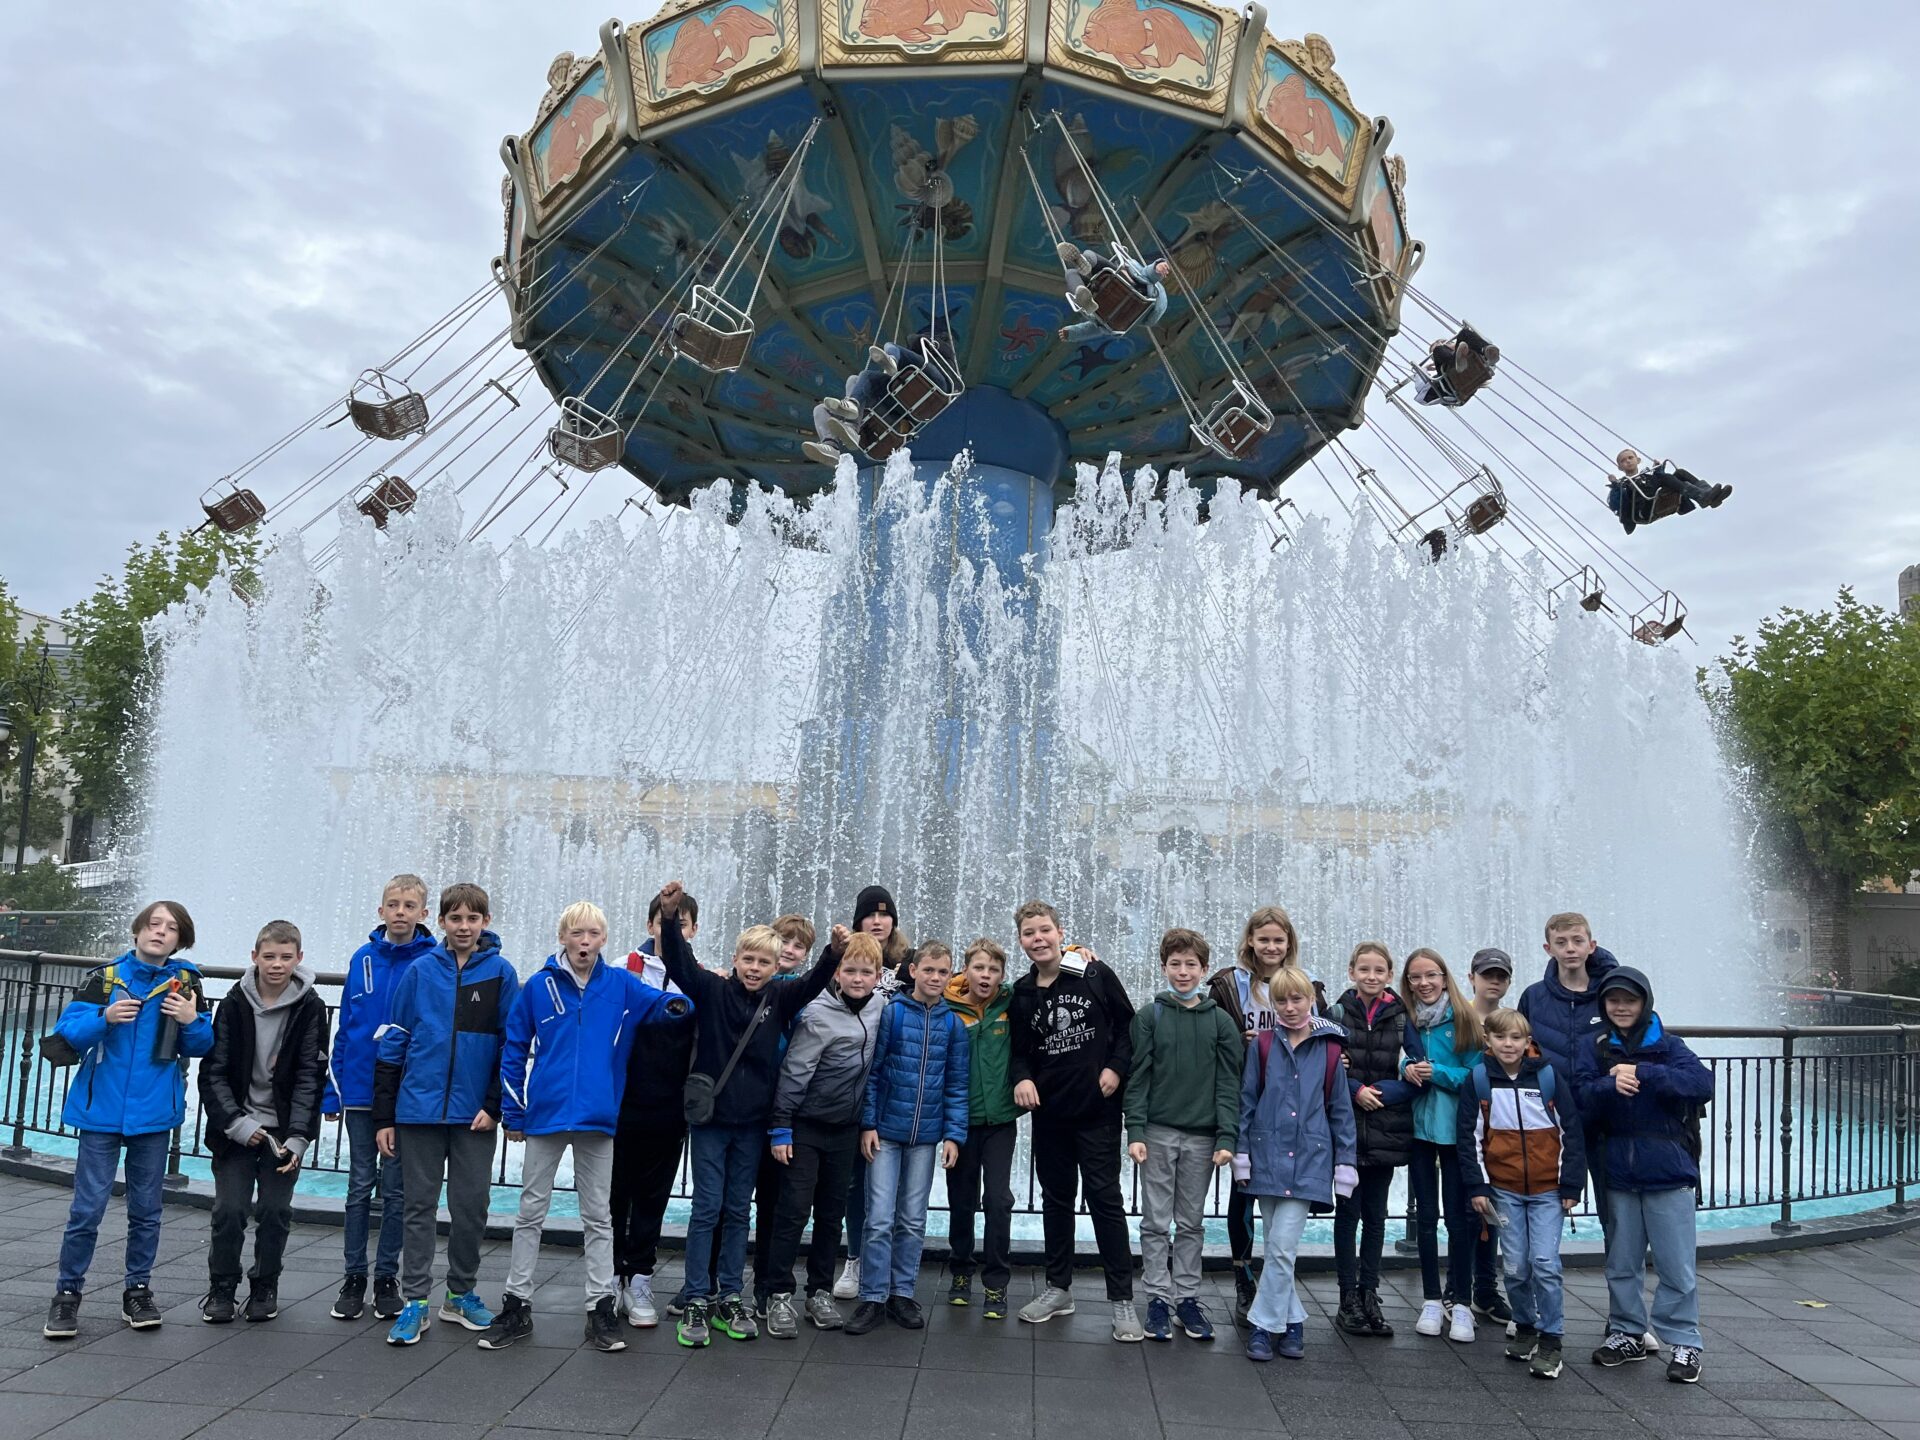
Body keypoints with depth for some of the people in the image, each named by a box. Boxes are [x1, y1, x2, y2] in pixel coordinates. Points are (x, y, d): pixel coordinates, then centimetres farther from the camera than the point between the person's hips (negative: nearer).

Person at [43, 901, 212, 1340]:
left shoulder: (186, 982, 2)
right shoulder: (103, 978, -2)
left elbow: (201, 1047, 6)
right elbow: (67, 1033, -4)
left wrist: (192, 1020, -14)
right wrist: (104, 1017, -22)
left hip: (154, 1111, 2)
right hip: (102, 1109, -2)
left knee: (146, 1209, 10)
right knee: (88, 1209, -1)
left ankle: (138, 1291, 23)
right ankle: (67, 1294, 15)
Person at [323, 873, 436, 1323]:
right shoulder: (363, 958, 3)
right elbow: (345, 1028, 6)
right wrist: (333, 1091, 4)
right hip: (360, 1091, 2)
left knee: (395, 1190, 8)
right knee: (360, 1185, 11)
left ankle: (387, 1278, 20)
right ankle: (353, 1277, 21)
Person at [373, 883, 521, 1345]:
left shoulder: (501, 972, -2)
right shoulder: (419, 971, 0)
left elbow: (510, 1046, 0)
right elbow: (392, 1044, 3)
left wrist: (494, 1106, -7)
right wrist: (383, 1117, 2)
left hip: (475, 1114, 0)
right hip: (419, 1109, 0)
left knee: (471, 1207, 8)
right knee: (420, 1208, 7)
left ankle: (461, 1294, 24)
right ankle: (415, 1302, 15)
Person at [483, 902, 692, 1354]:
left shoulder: (621, 985, -1)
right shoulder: (538, 987, -2)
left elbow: (659, 1004, -11)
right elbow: (514, 1051, 3)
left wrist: (676, 1005, -36)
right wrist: (512, 1112, 1)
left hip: (598, 1116, 0)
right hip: (545, 1114, 0)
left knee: (598, 1216, 9)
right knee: (531, 1211, 10)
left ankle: (601, 1308, 17)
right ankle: (517, 1306, 22)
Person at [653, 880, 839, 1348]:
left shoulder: (779, 999, 2)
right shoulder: (712, 990, -6)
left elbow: (815, 981, -9)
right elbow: (678, 961, -19)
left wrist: (836, 951, -29)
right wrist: (669, 916, -36)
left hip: (752, 1122, 3)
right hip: (709, 1117, -3)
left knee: (738, 1212, 12)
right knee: (707, 1209, 2)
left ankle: (729, 1299, 22)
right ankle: (696, 1303, 11)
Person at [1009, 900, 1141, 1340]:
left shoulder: (1095, 975, -6)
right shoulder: (1022, 993, 3)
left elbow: (1128, 1024, 1)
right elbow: (1020, 1049, 10)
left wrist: (1116, 1068, -10)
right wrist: (1022, 1078, -9)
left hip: (1097, 1109, -4)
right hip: (1049, 1111, 4)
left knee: (1105, 1198, -2)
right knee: (1055, 1198, 14)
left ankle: (1122, 1298, 7)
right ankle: (1058, 1288, 27)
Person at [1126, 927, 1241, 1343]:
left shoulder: (1221, 1021, 2)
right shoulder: (1150, 1016, 0)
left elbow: (1228, 1083, 1)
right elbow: (1138, 1077, -2)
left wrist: (1227, 1137, -6)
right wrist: (1135, 1131, -8)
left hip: (1201, 1136, 1)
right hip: (1158, 1132, -1)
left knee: (1192, 1223, 10)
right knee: (1156, 1222, 5)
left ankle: (1187, 1297, 20)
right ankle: (1159, 1298, 14)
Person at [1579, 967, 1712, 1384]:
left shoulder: (1667, 1045, -3)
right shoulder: (1594, 1049, 3)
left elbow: (1702, 1083, -19)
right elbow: (1581, 1099, -7)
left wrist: (1642, 1074, -27)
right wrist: (1611, 1086, -27)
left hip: (1669, 1172, -3)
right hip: (1619, 1173, 3)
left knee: (1676, 1264, 3)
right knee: (1621, 1262, 13)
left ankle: (1684, 1342, 16)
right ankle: (1627, 1334, 27)